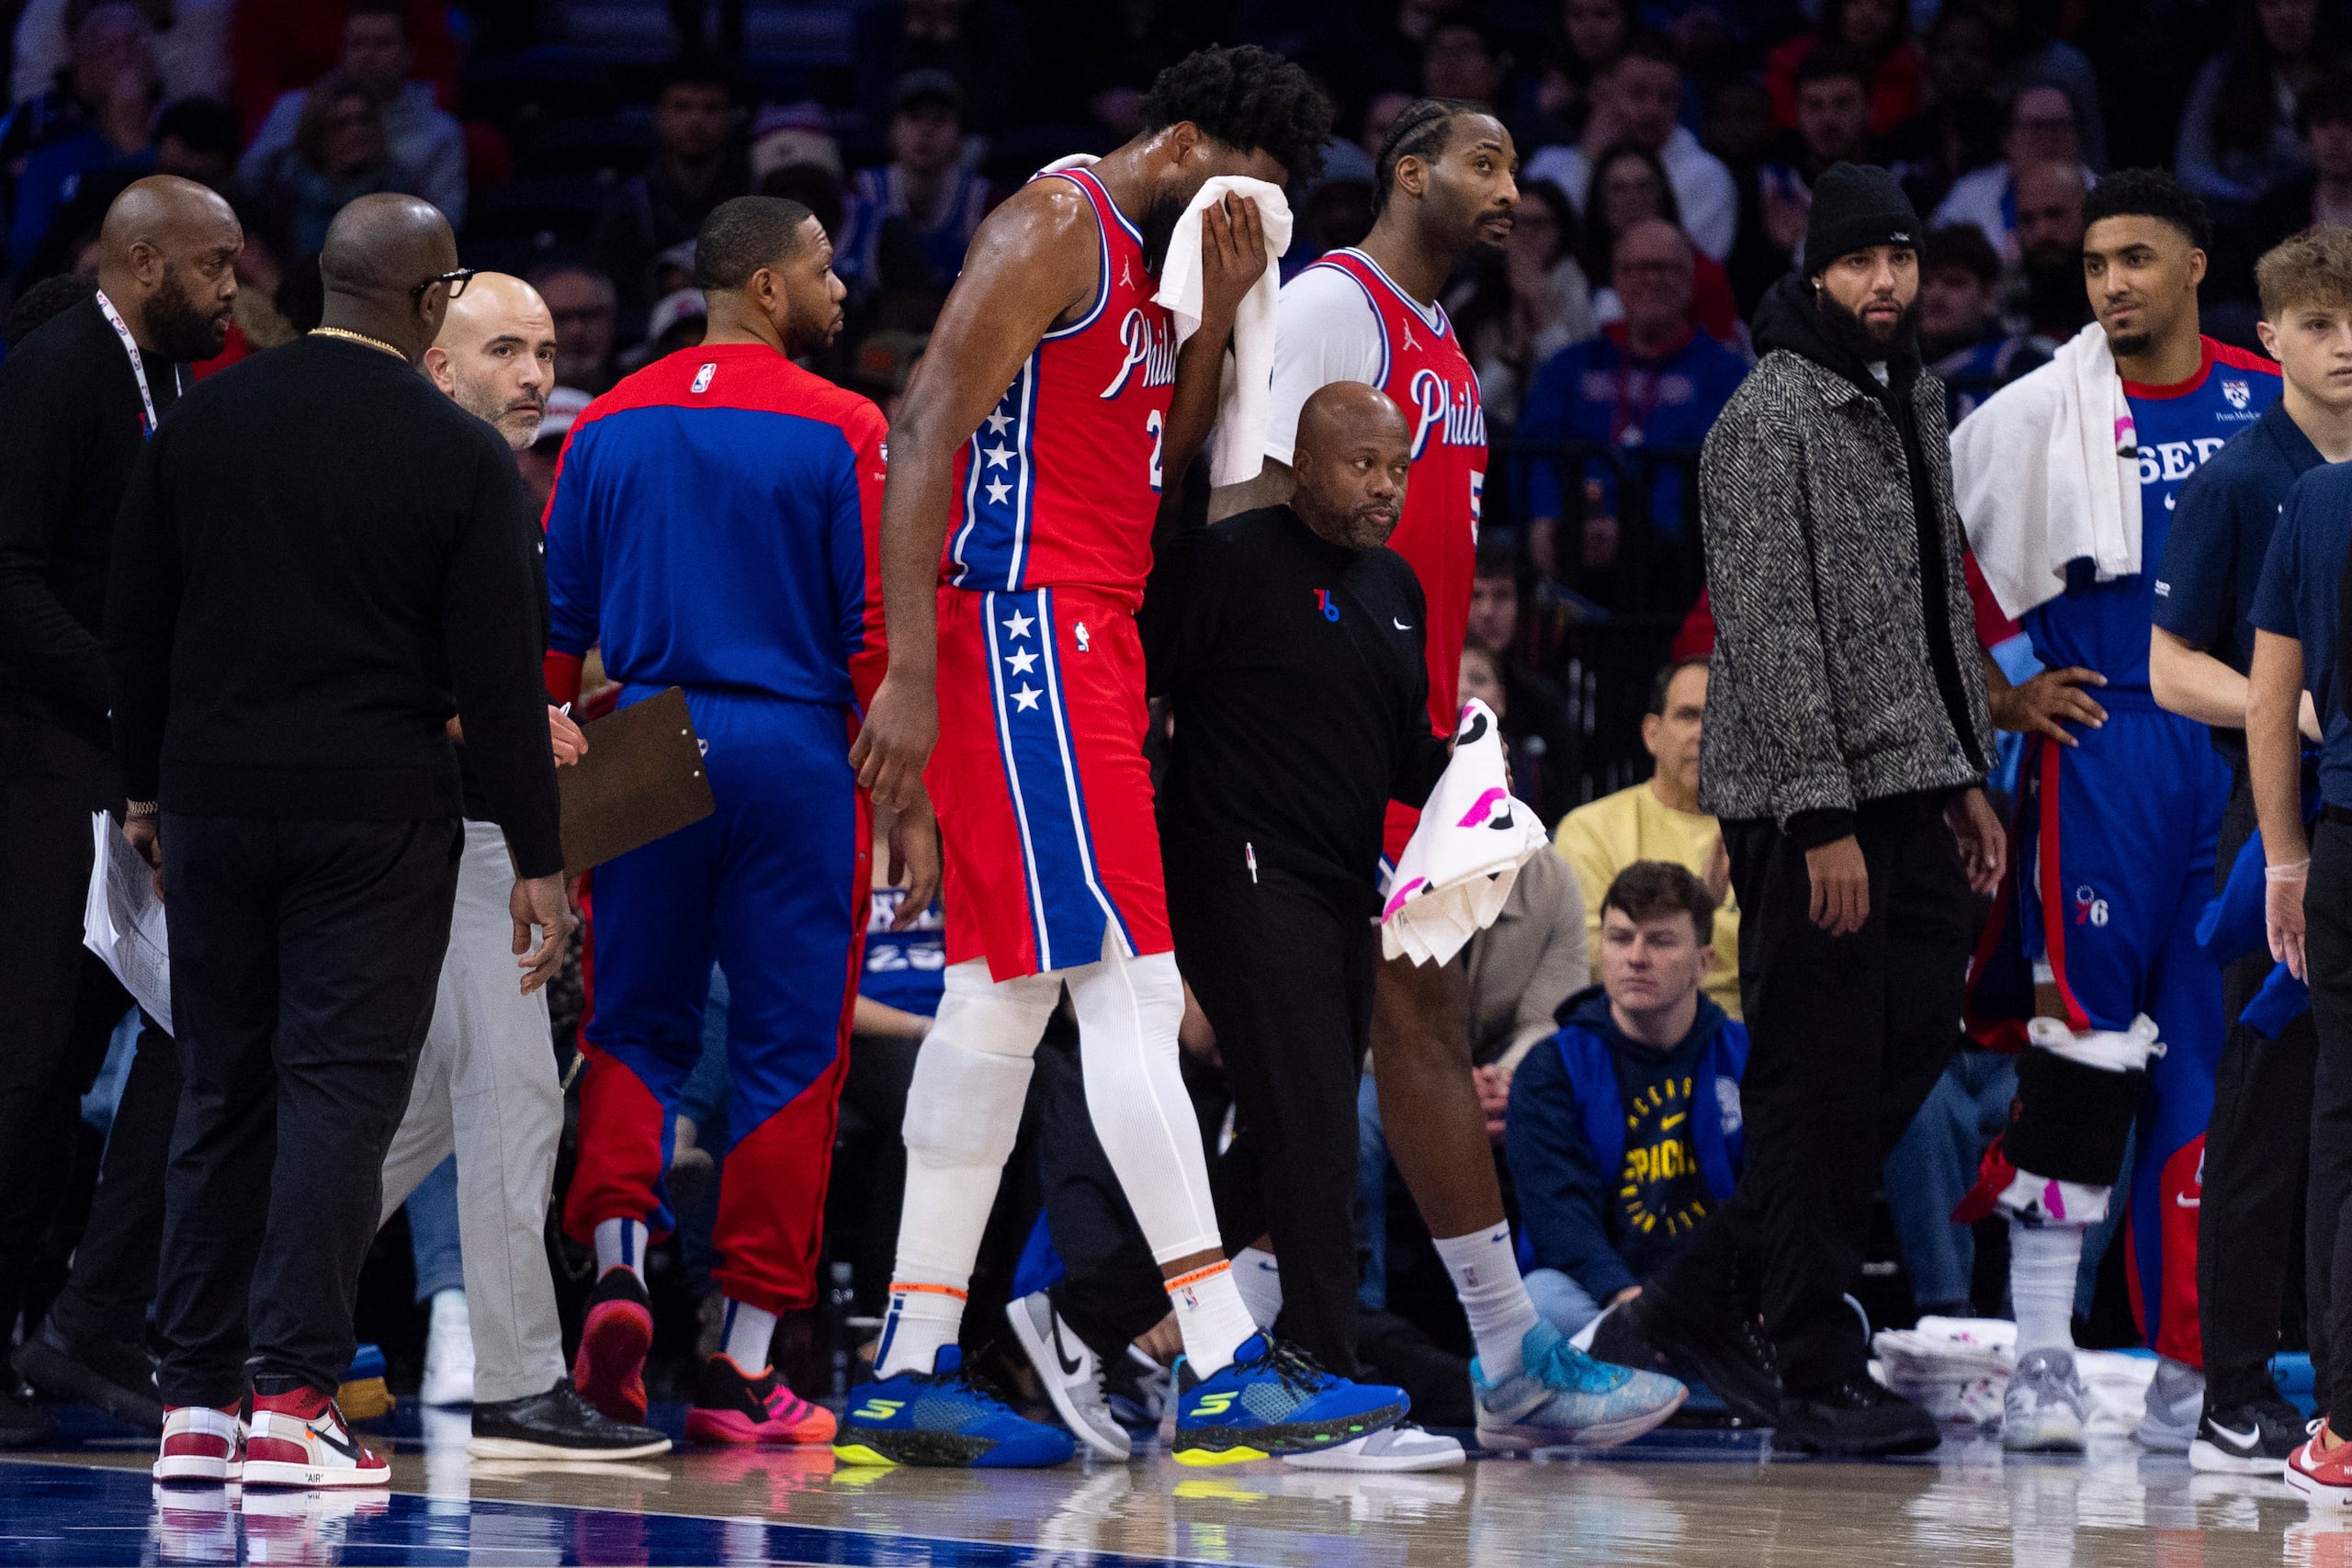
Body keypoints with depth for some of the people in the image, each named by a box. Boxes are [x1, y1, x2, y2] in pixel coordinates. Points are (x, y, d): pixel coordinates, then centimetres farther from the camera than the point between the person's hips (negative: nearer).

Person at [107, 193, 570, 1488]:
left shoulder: (199, 424, 4)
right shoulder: (461, 456, -7)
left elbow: (137, 625, 10)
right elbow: (498, 674, -7)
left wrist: (148, 786, 21)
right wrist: (537, 859, -3)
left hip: (216, 799, 4)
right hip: (376, 813, -4)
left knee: (221, 1096, 10)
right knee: (341, 1091, -1)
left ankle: (195, 1406, 11)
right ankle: (291, 1401, -7)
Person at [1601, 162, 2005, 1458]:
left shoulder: (1914, 402, 16)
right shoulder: (1768, 420, -12)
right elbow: (1770, 631, -17)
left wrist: (1969, 779, 19)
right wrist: (1823, 820, -21)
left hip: (1909, 792, 9)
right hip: (1808, 803, -9)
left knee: (1911, 1046, 9)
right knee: (1820, 1081, -4)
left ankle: (1701, 1301, 17)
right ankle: (1818, 1376, 3)